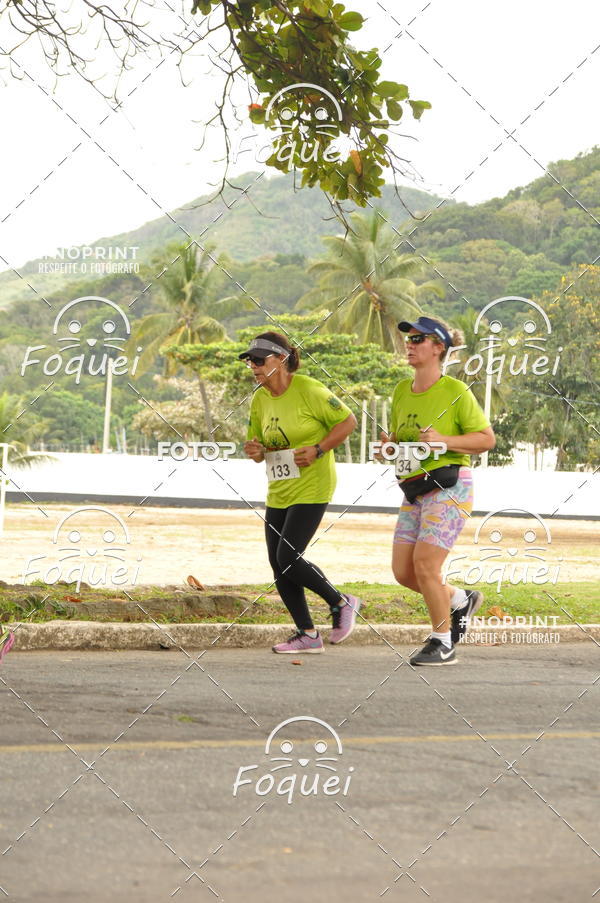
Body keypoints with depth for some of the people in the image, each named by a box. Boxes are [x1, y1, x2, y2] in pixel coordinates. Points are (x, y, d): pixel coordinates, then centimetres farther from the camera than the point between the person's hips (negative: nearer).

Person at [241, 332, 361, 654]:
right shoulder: (260, 399, 6)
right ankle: (307, 634, 14)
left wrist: (318, 450, -18)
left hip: (311, 488, -8)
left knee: (288, 557, -14)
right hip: (278, 491, 8)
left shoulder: (309, 390, -14)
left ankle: (342, 603, 8)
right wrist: (255, 452, -8)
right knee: (277, 564, 4)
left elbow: (348, 421, -9)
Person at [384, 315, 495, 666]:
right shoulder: (402, 391, 11)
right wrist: (389, 444, 1)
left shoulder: (456, 391, -8)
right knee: (402, 571, 3)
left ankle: (443, 643, 4)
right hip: (414, 492, 7)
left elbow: (487, 438, -8)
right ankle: (461, 600, 29)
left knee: (425, 564, -14)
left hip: (449, 488, -7)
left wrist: (443, 440, -20)